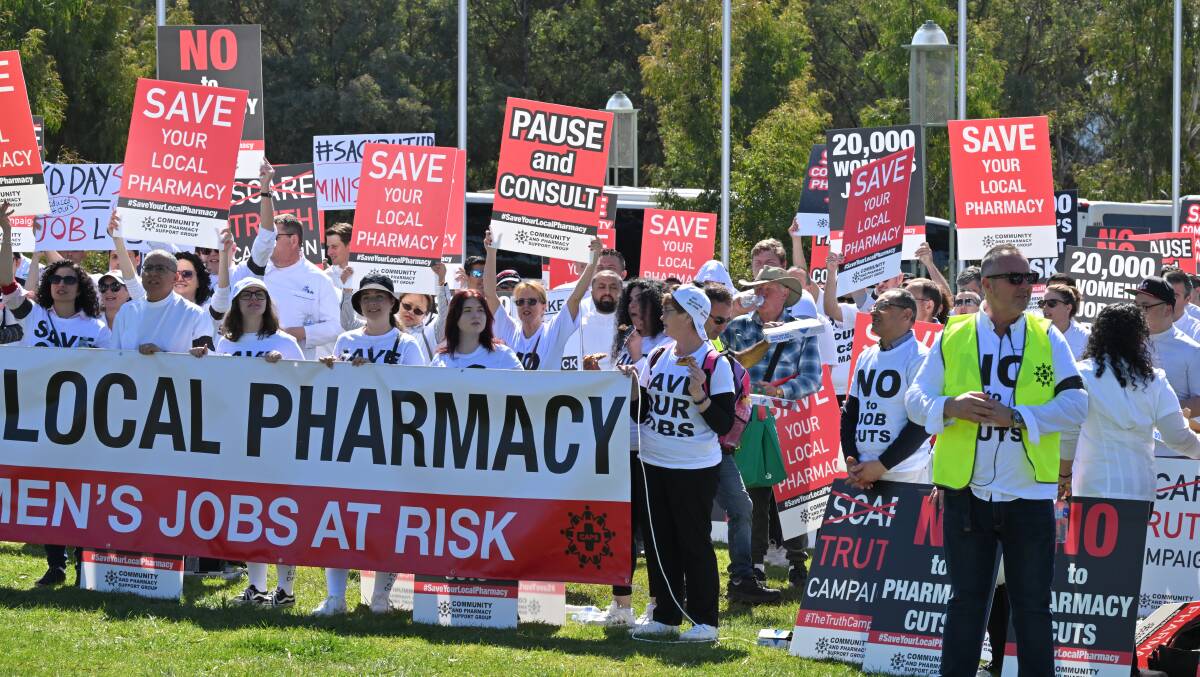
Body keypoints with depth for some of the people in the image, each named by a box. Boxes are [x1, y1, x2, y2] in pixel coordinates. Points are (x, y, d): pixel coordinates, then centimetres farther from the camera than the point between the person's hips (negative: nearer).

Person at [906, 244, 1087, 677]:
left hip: (1029, 495, 0)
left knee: (1032, 606, 5)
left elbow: (1075, 403, -5)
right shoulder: (952, 337, 4)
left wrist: (1016, 416, -17)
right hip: (966, 492, 0)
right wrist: (952, 406, -18)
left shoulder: (1047, 337, 3)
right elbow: (915, 400, 4)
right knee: (966, 602, 9)